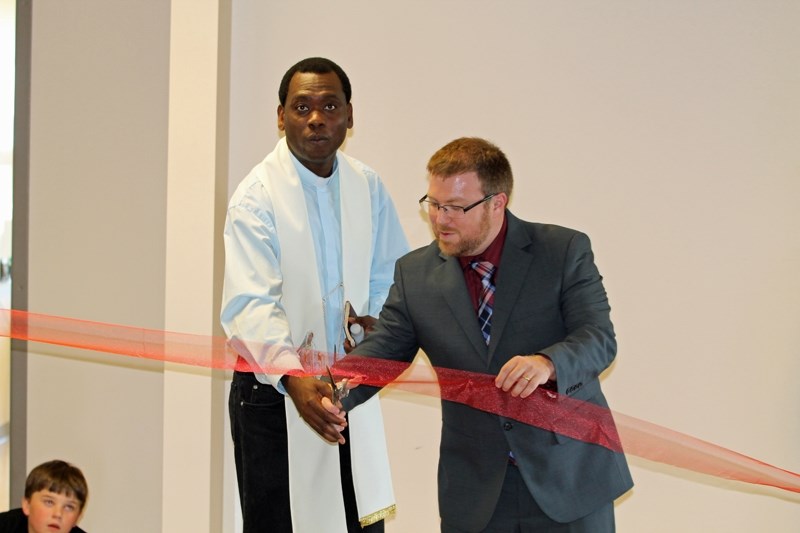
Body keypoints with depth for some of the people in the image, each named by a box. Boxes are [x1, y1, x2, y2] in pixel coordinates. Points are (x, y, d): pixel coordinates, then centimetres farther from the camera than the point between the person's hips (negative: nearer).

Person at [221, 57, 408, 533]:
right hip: (274, 388, -5)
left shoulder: (367, 186, 4)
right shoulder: (258, 195, -13)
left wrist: (376, 317, -6)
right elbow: (250, 306, -24)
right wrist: (293, 377, -40)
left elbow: (392, 274, 16)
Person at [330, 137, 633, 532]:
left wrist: (547, 363, -34)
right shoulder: (415, 273, 3)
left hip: (568, 476, -2)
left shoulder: (565, 251, -6)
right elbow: (382, 348, 0)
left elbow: (599, 338, -13)